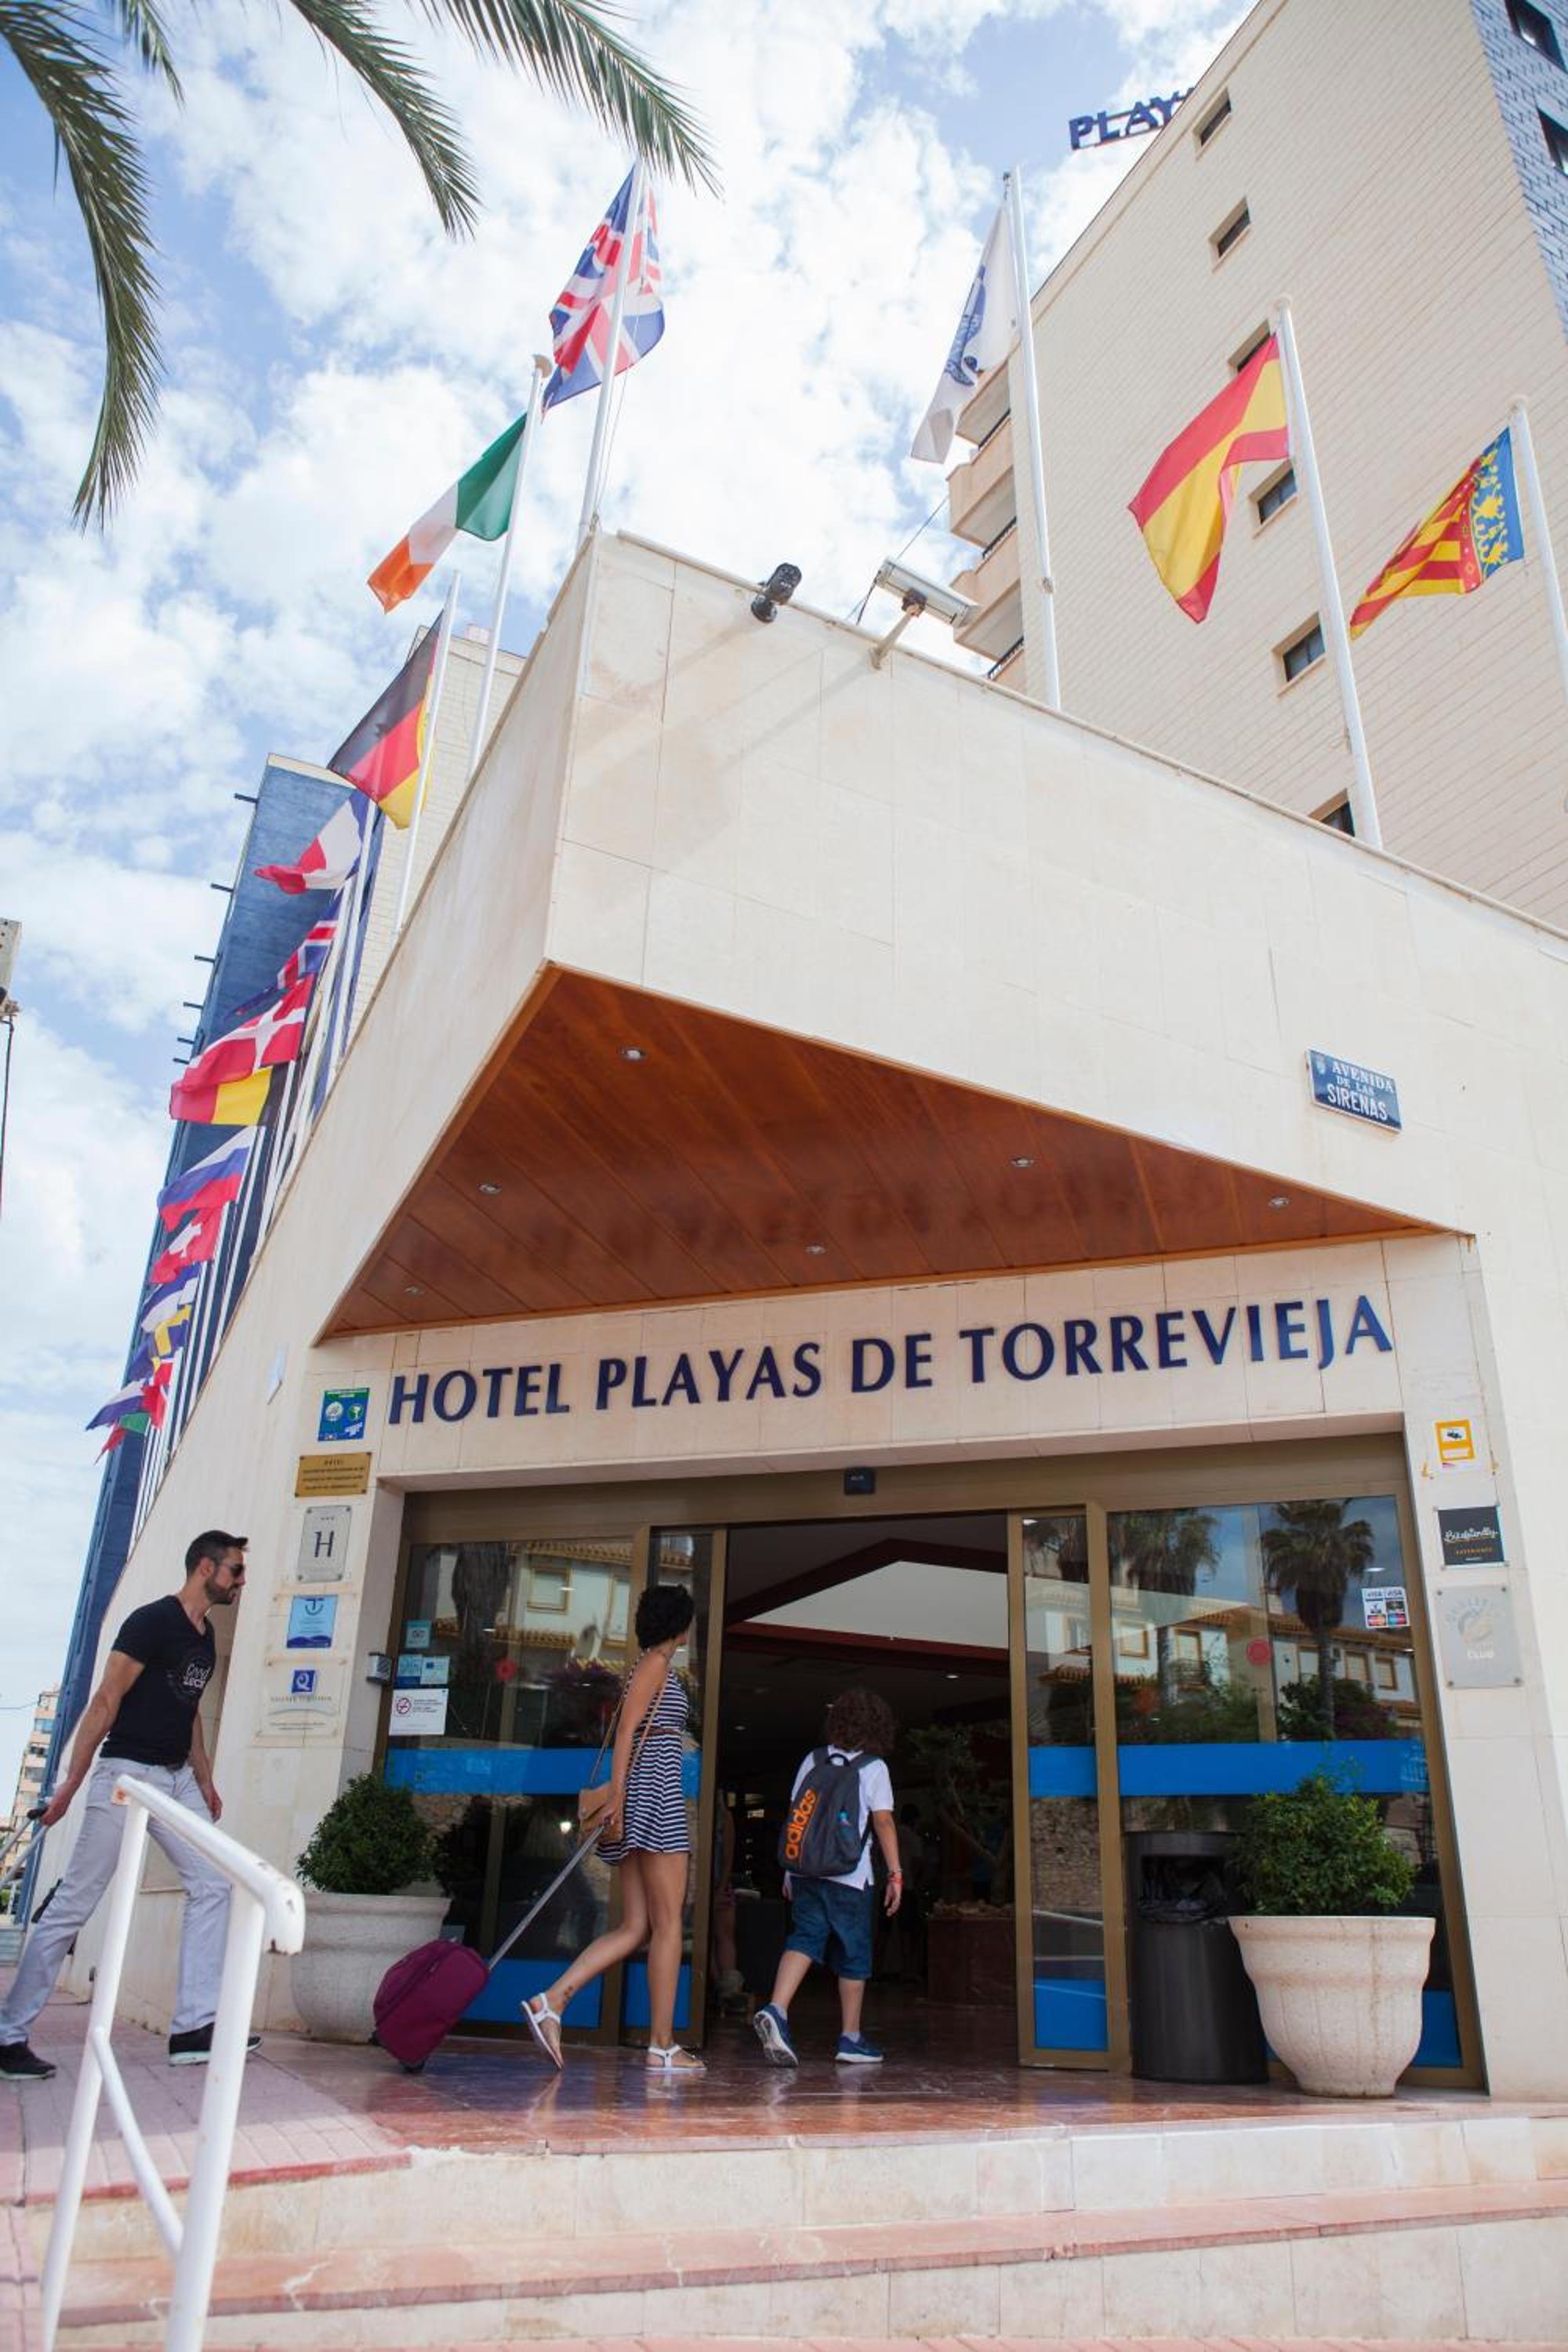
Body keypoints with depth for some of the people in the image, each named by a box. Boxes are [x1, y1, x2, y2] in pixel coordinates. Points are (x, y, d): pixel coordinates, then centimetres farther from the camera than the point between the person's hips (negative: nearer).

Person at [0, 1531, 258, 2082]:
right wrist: (72, 1782, -17)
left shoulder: (206, 1637, 13)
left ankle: (193, 2029, 1)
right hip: (127, 1773, -8)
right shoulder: (152, 1621, -12)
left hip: (178, 1779, 8)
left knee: (213, 1886, -1)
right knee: (74, 1904, -1)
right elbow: (106, 1701, -15)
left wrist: (204, 1780, 20)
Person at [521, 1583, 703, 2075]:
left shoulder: (653, 1665, 22)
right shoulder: (656, 1662, -4)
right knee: (668, 1924, -4)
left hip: (641, 1797, 9)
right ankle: (662, 2047, 0)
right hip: (656, 1794, -9)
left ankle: (550, 2002, -4)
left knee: (635, 1929, 5)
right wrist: (617, 1798, -19)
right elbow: (626, 1731, -13)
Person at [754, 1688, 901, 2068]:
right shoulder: (873, 1767, -2)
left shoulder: (813, 1760, 10)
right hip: (849, 1876, -3)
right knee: (853, 1954, 9)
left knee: (804, 1939, 2)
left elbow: (794, 1815, 11)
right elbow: (883, 1822, -7)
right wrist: (895, 1874, -3)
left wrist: (790, 1871, 17)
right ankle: (850, 2040, 17)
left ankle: (776, 2012, -20)